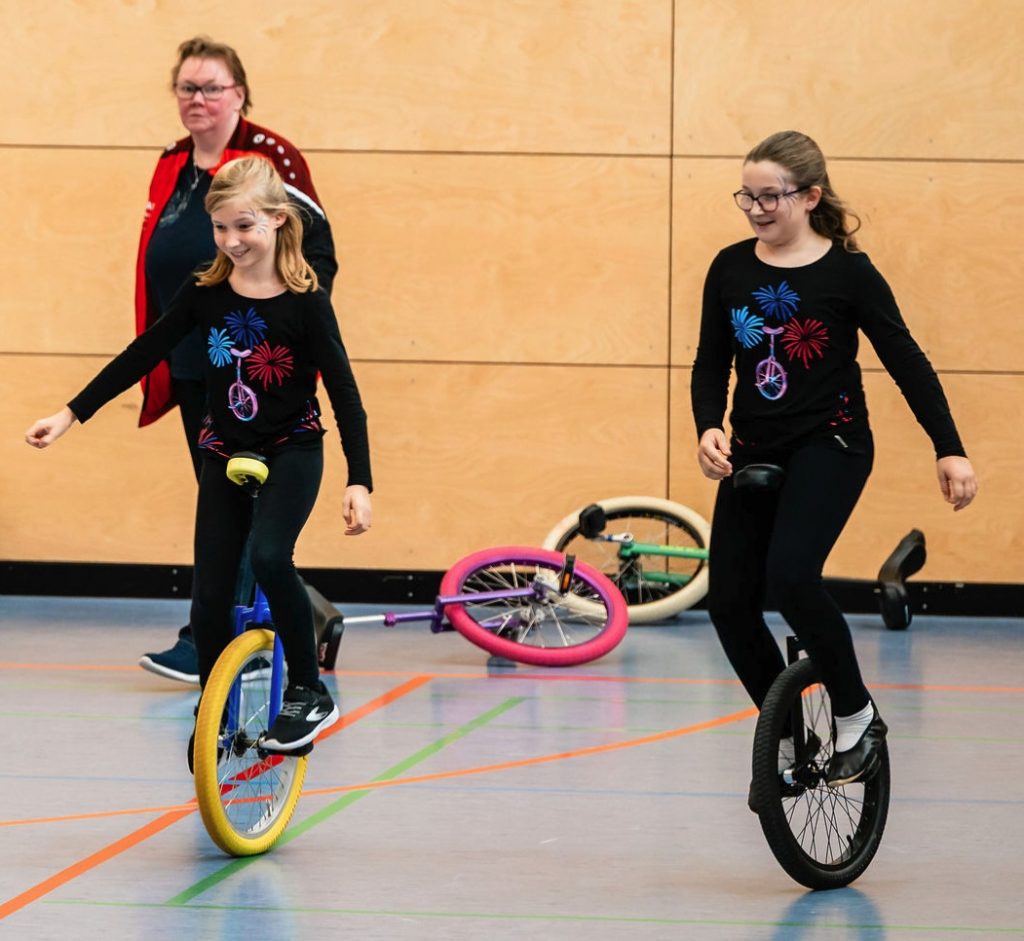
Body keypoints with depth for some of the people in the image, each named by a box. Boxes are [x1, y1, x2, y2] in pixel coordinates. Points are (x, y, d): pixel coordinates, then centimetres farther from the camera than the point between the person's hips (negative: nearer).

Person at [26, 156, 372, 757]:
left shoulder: (305, 301, -14)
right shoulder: (207, 293, -4)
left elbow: (344, 392, -14)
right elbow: (144, 354, 3)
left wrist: (360, 483, -21)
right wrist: (72, 414, 1)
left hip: (290, 454, -4)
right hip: (224, 458, 4)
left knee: (270, 557, -29)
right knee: (209, 596, 1)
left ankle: (309, 692, -12)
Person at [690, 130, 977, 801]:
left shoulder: (848, 271, -9)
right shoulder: (731, 269, 2)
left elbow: (906, 362, -6)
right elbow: (712, 363, 7)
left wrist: (950, 451, -11)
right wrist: (709, 429, -13)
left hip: (829, 445, -5)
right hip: (754, 453, 5)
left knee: (791, 576, -27)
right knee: (730, 601, 0)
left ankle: (857, 715, -6)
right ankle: (787, 741, 18)